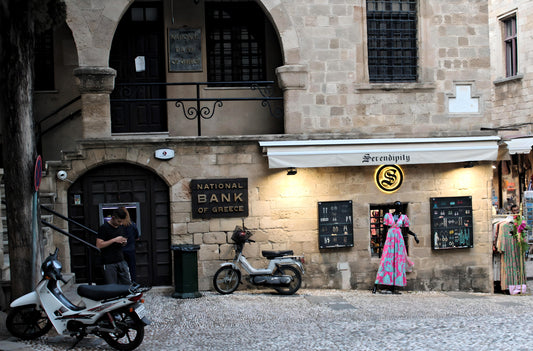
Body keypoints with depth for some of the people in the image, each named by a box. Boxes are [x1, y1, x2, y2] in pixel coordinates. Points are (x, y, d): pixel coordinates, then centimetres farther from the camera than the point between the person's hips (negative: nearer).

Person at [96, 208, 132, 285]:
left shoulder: (120, 228, 13)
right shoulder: (104, 228, -8)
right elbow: (99, 245, -16)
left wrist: (124, 242, 3)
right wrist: (114, 240, -19)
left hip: (121, 261, 6)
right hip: (109, 263, -6)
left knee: (128, 284, 4)